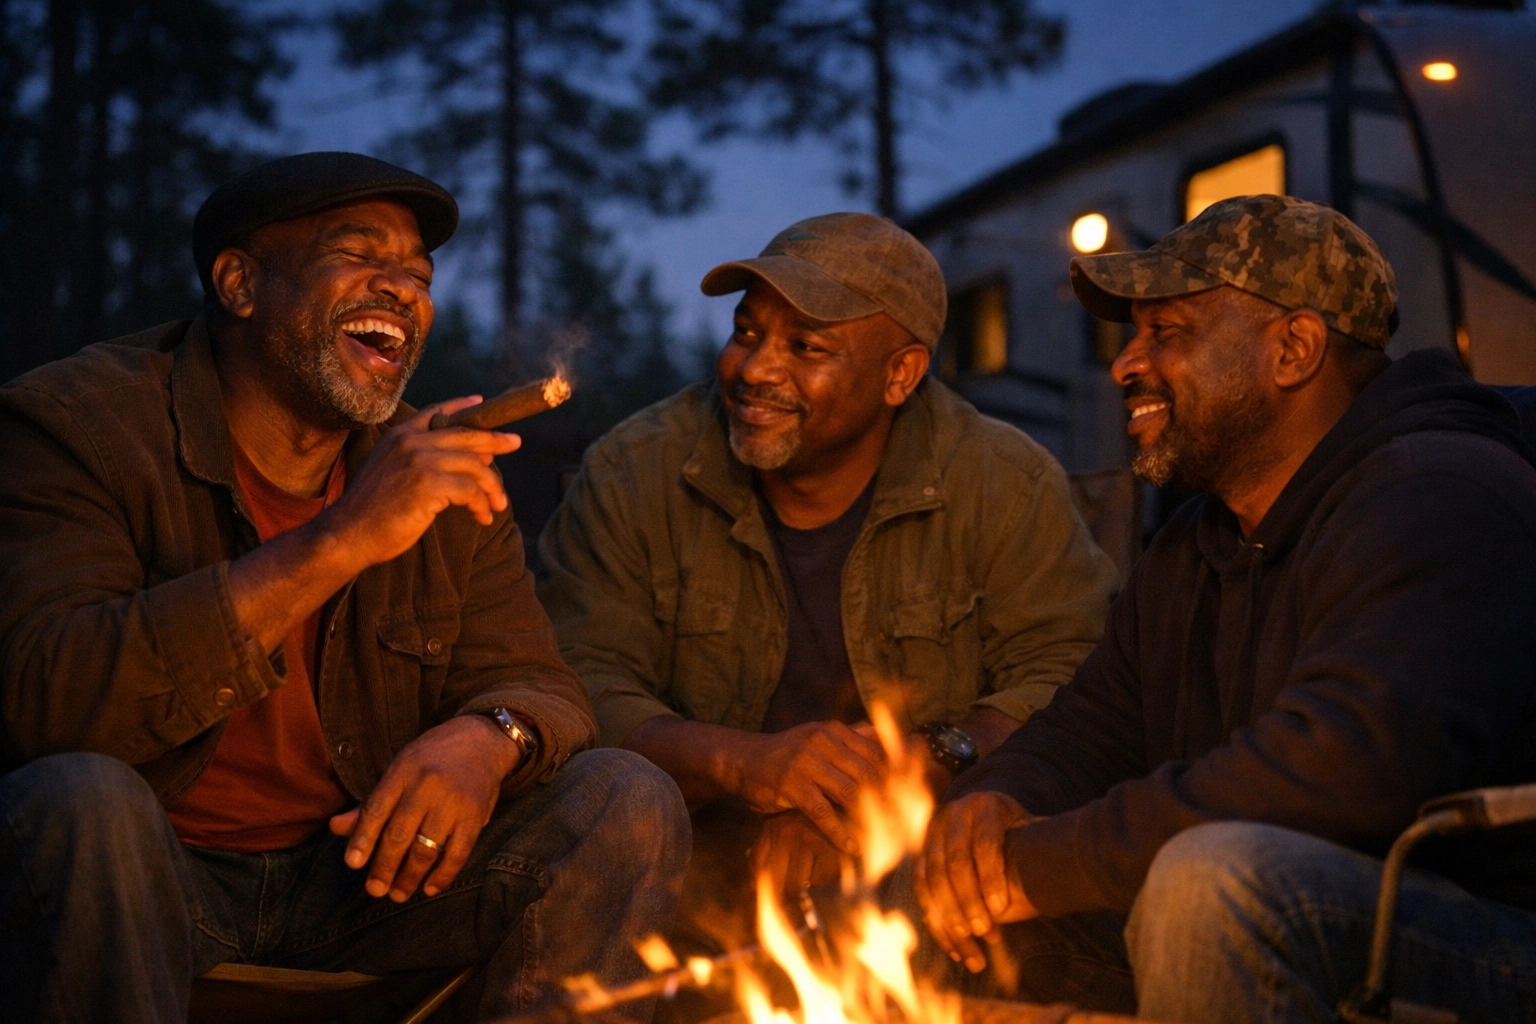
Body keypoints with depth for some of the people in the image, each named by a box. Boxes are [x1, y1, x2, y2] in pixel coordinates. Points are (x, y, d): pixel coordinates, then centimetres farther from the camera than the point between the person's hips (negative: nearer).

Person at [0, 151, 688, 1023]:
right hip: (141, 880, -4)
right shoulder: (75, 425, -12)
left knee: (630, 804, -13)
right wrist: (338, 543, -35)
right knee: (82, 799, -37)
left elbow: (533, 682, 4)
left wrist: (487, 739, -24)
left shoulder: (448, 471, 5)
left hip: (364, 865, 4)